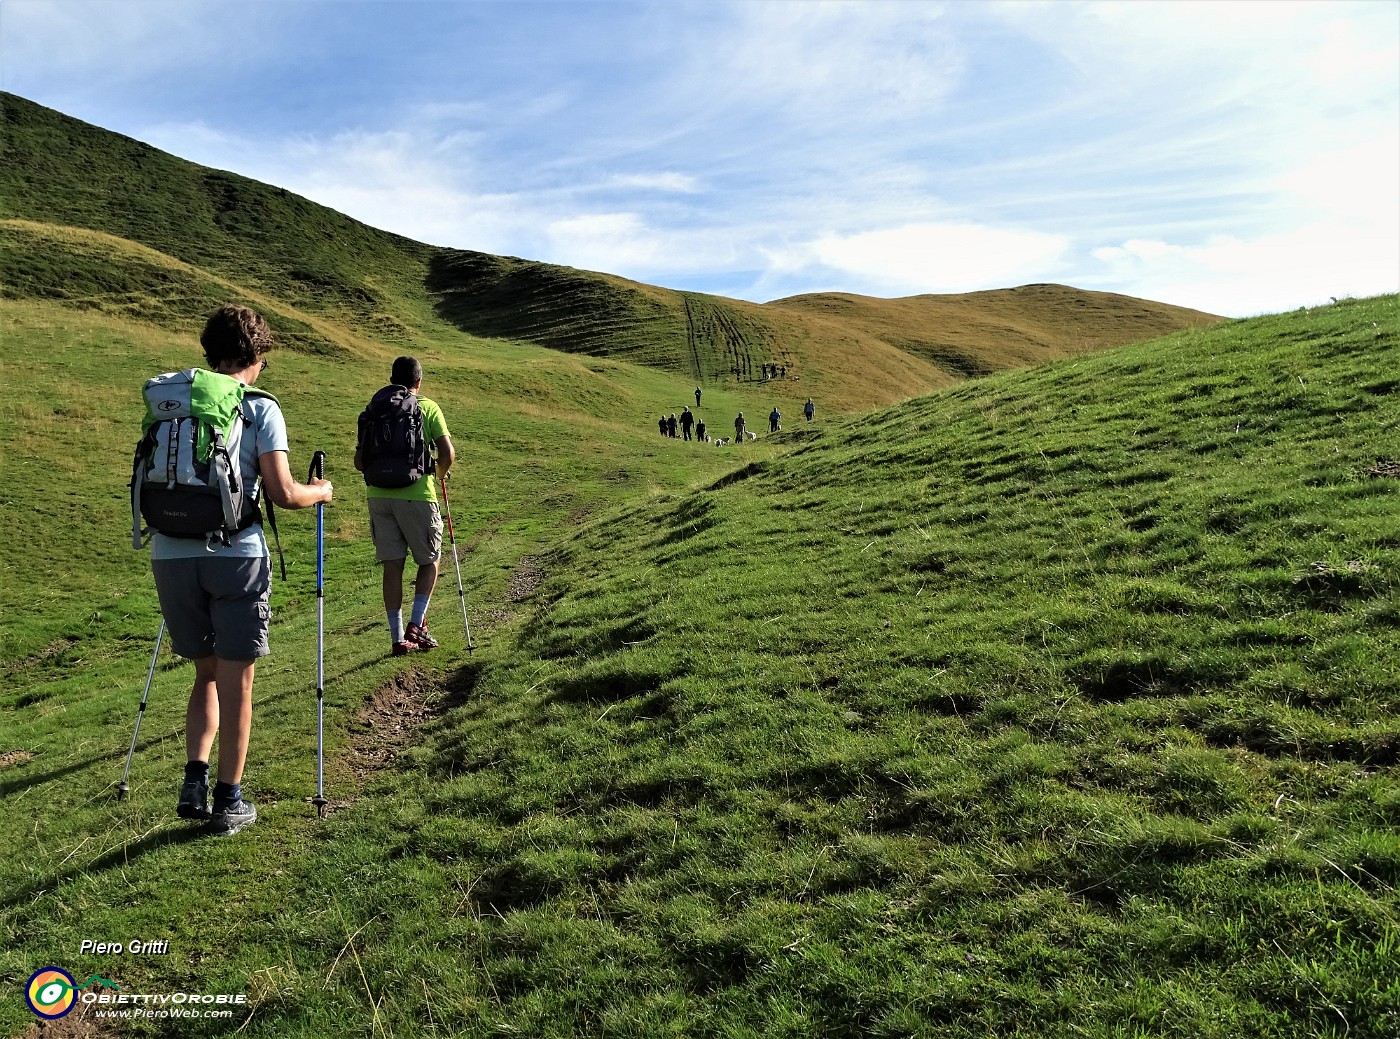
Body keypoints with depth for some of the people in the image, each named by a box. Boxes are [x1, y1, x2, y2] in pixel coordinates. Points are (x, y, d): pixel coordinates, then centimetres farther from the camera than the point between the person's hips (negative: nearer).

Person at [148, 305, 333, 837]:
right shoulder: (261, 408, -2)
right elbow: (283, 494, -8)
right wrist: (321, 490, 12)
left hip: (170, 556, 4)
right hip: (235, 555, -4)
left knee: (206, 673, 21)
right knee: (236, 682, 8)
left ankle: (194, 781, 12)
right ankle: (228, 801, 15)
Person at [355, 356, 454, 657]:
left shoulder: (372, 409, 12)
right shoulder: (428, 407, 2)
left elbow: (359, 461, 10)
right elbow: (448, 454, -7)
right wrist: (439, 472, 13)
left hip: (378, 495, 3)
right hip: (416, 494, -3)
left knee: (392, 565, 7)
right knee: (429, 561, 13)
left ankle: (398, 638, 10)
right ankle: (416, 625, 2)